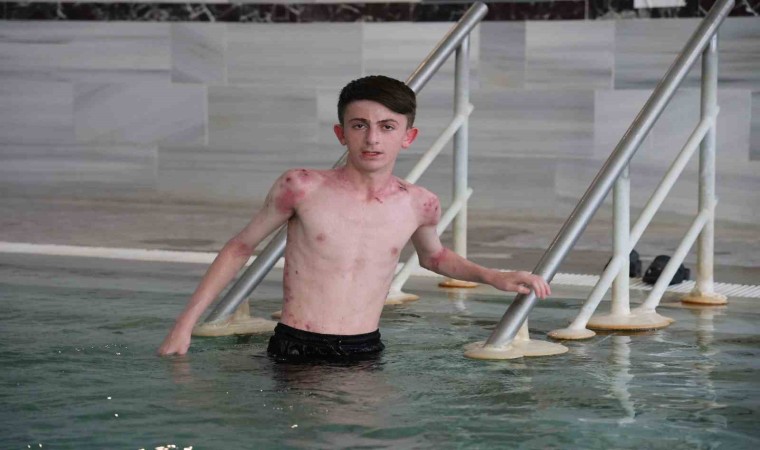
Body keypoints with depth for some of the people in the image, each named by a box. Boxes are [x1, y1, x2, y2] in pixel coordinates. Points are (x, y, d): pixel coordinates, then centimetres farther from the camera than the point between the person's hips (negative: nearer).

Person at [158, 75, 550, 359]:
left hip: (366, 352, 3)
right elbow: (240, 248, 6)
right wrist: (185, 325, 2)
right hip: (294, 352, -3)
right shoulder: (302, 188, -7)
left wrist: (492, 277, 14)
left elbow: (433, 256, 29)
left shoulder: (419, 205, 4)